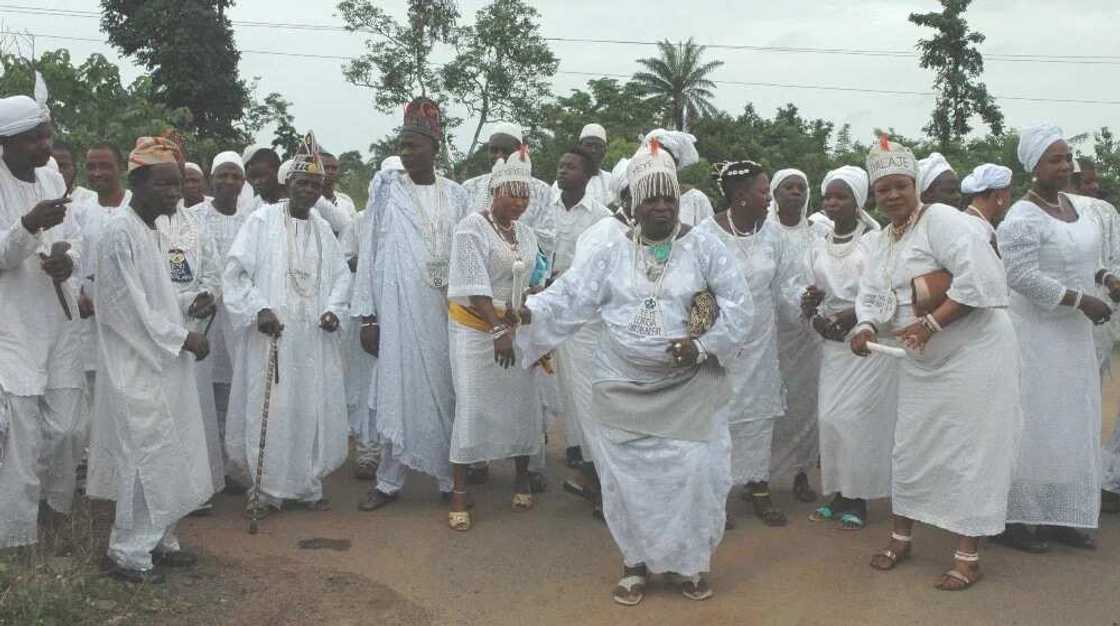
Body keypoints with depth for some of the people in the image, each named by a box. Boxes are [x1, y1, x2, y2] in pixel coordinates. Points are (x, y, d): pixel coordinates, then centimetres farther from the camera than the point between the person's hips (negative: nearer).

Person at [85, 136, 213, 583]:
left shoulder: (149, 229, 12)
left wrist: (190, 299, 7)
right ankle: (129, 554, 10)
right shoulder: (120, 232, -16)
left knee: (167, 457, 13)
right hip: (136, 366, -9)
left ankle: (158, 540, 25)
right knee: (146, 459, -3)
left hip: (159, 362, 9)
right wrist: (182, 338, -14)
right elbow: (128, 307, -19)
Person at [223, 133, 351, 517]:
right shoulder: (262, 220, 0)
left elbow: (340, 275, 15)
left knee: (314, 410, 6)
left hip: (314, 339, 4)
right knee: (268, 411, -2)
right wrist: (258, 309, -17)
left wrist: (334, 309, -3)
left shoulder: (323, 229, 14)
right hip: (270, 335, -4)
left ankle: (308, 486, 19)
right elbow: (236, 272, -5)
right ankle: (266, 490, 10)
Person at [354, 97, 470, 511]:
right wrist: (367, 315, -4)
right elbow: (369, 252, 1)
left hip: (447, 310, 2)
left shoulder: (456, 196, 8)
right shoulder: (386, 189, 3)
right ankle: (389, 481, 11)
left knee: (445, 392, 5)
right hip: (399, 309, -2)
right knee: (398, 390, 0)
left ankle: (450, 477, 17)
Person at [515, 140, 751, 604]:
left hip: (687, 390, -1)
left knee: (691, 473, -3)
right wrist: (528, 311, -14)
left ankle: (691, 561, 19)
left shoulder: (704, 248, -1)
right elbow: (570, 296, 1)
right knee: (629, 475, 5)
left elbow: (737, 306, -2)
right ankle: (636, 561, 23)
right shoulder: (613, 255, 6)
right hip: (624, 390, 2)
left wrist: (703, 346, -13)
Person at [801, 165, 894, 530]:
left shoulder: (877, 240, -6)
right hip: (833, 344, 5)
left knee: (859, 418, -5)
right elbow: (812, 299, 14)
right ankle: (838, 495, 15)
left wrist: (855, 315, -18)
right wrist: (813, 317, -7)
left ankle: (858, 499, 8)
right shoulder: (818, 248, 12)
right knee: (831, 417, 3)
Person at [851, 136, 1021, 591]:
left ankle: (968, 556, 9)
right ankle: (901, 537, 28)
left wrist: (931, 323, -28)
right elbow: (872, 295, 7)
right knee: (911, 447, 13)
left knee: (968, 450, -2)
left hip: (971, 353, -8)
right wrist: (867, 327, -14)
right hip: (920, 362, 8)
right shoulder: (883, 241, 11)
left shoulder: (941, 220, -15)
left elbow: (979, 277, -25)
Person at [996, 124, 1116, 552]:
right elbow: (1023, 277, -22)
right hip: (1035, 332, -9)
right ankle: (1013, 519, 7)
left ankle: (1058, 517, 22)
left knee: (1072, 423, 12)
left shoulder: (1078, 205, 10)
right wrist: (1081, 300, -20)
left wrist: (1108, 278, 3)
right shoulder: (1022, 219, -16)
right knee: (1031, 424, -4)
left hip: (1073, 331, 9)